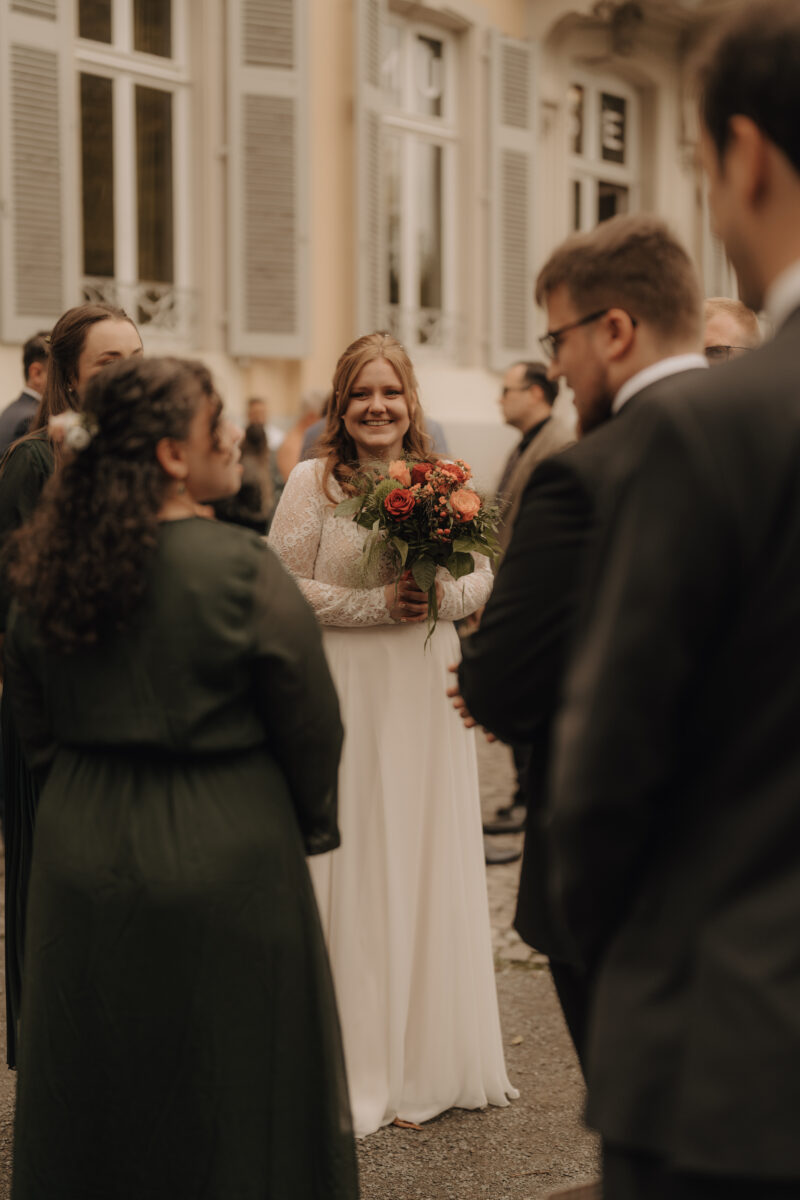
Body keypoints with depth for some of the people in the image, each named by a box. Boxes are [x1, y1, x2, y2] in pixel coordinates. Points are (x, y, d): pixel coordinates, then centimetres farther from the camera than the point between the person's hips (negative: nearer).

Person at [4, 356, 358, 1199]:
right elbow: (310, 725, -11)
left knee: (94, 1079, 19)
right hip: (223, 857, -5)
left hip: (82, 852, 5)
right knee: (227, 1093, 9)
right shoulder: (240, 569, -18)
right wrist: (312, 825, 6)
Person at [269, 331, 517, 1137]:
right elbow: (284, 587, -8)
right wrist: (375, 605, -16)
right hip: (348, 695, -4)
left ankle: (431, 1054, 20)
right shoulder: (313, 482, -4)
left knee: (430, 861, 8)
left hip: (429, 695, 4)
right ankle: (358, 1066, 10)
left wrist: (442, 595, -10)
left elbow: (482, 577, 11)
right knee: (354, 866, 0)